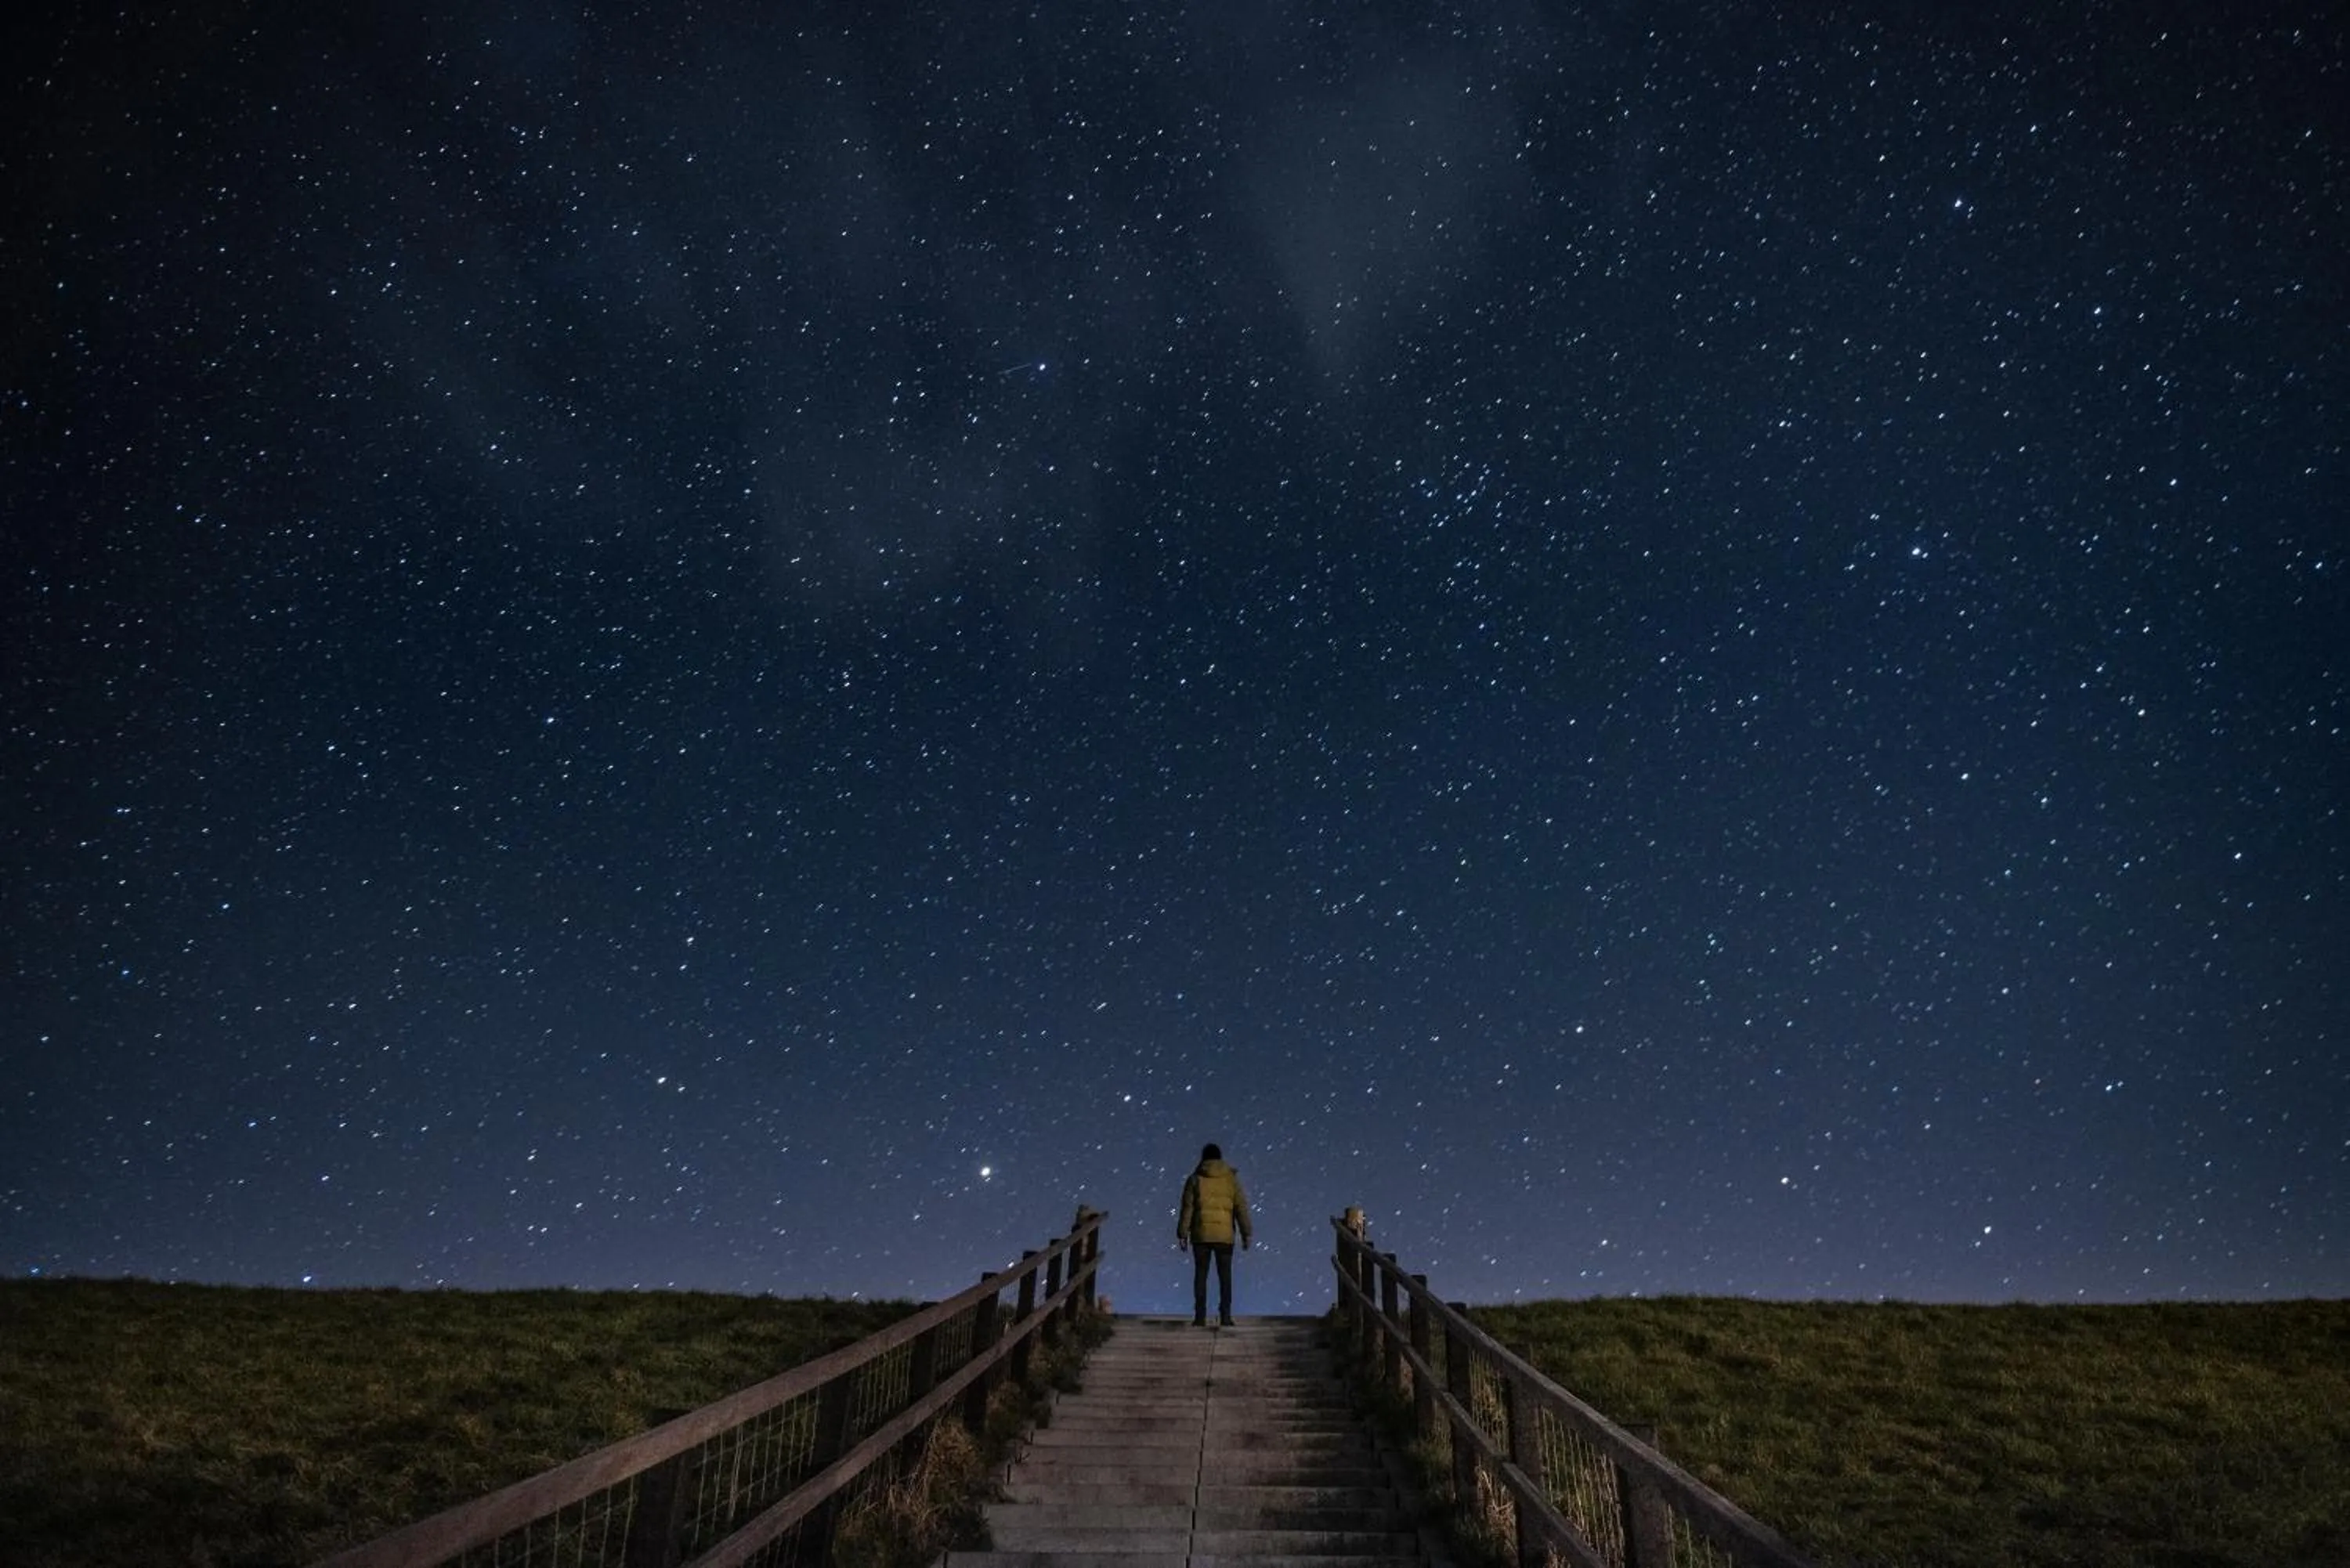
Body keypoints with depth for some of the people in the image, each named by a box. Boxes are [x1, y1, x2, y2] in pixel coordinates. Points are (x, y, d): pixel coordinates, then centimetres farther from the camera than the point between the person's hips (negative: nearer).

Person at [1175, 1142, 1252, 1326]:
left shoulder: (1195, 1179, 2)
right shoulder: (1231, 1178, 4)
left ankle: (1200, 1317, 0)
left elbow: (1187, 1208, -2)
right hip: (1225, 1236, 0)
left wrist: (1182, 1234, 1)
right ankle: (1225, 1316, -1)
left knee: (1200, 1275, 5)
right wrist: (1246, 1234, 3)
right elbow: (1241, 1208, 0)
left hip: (1201, 1235, 0)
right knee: (1225, 1276, 6)